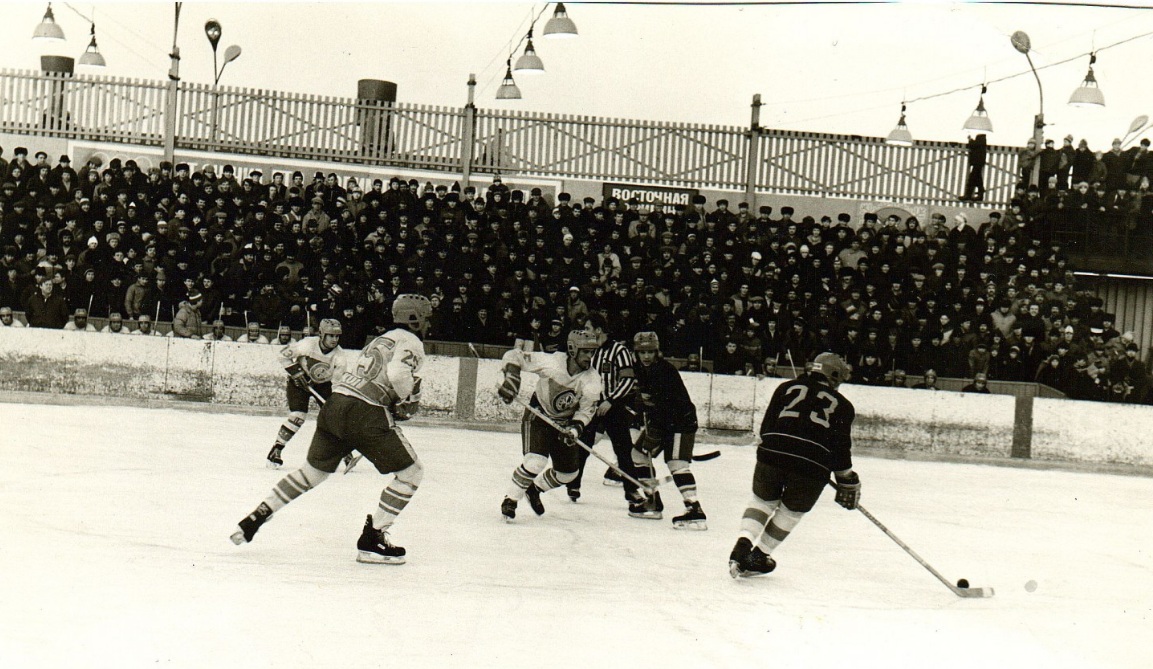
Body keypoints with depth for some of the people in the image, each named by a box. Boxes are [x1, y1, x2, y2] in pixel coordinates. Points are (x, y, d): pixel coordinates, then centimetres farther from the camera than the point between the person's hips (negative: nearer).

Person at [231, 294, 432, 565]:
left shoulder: (381, 340, 28)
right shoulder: (411, 342, 2)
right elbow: (398, 373, -17)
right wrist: (407, 401, 1)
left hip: (334, 405, 8)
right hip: (366, 414, -8)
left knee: (312, 471, 24)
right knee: (411, 472, 2)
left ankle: (258, 516, 25)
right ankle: (372, 539, -2)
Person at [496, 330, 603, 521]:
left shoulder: (592, 380, -17)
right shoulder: (551, 362, -27)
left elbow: (586, 410, -10)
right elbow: (514, 355, -21)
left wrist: (575, 429, -27)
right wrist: (511, 377, -36)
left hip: (565, 423, 5)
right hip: (538, 416, -5)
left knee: (568, 472, 9)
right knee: (536, 462, -25)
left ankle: (534, 490, 36)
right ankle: (510, 500, -6)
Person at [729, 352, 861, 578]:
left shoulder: (787, 388, 20)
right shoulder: (842, 406, 17)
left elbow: (766, 426, 16)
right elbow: (842, 447, 11)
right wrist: (848, 481, 19)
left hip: (772, 452, 2)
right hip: (813, 465, -1)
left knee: (762, 500, 22)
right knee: (791, 510, 19)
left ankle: (743, 546, 4)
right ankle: (757, 557, 23)